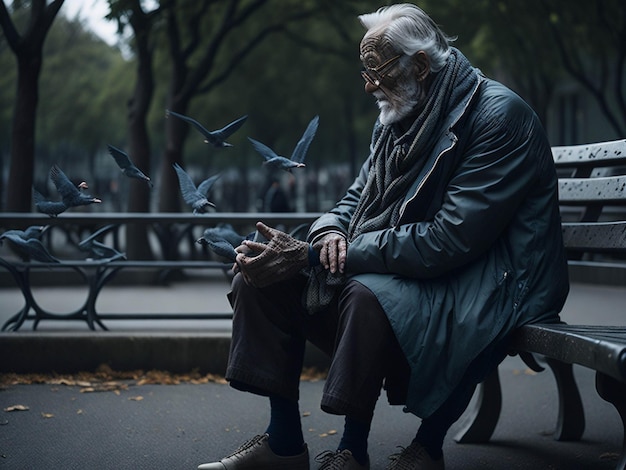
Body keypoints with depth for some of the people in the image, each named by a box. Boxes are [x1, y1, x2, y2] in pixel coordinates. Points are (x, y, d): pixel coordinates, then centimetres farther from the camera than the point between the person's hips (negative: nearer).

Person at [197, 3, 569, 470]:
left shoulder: (499, 115, -18)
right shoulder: (399, 119, 9)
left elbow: (450, 240, -26)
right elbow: (356, 198, 18)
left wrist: (308, 256, -26)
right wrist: (328, 233, -11)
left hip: (490, 286, -9)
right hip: (399, 268, 9)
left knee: (369, 292, -38)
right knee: (263, 276, -1)